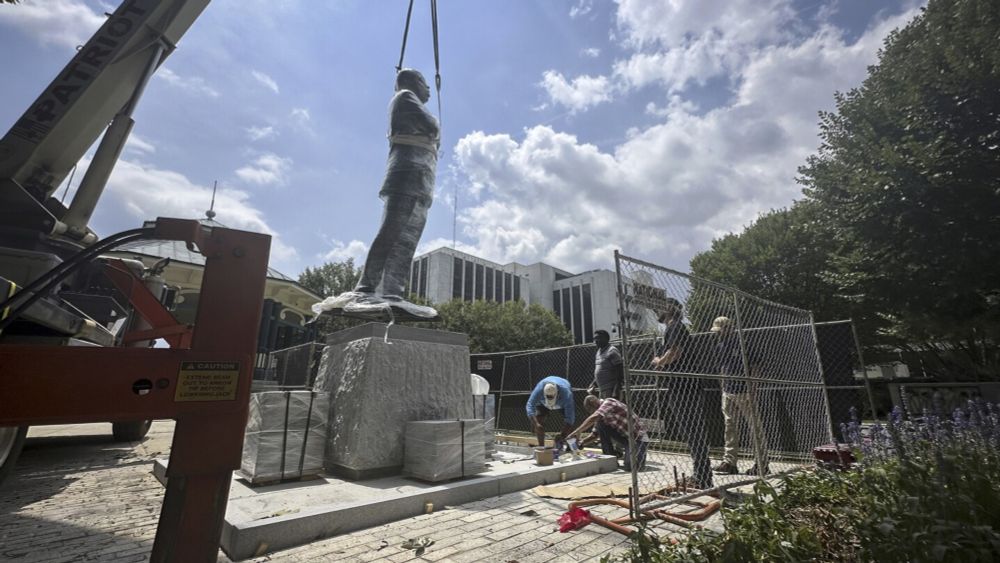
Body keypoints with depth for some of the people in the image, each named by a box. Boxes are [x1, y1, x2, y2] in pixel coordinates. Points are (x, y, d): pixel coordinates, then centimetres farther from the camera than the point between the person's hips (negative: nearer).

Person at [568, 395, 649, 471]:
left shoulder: (608, 402, -20)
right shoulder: (600, 415, 6)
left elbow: (593, 418, -36)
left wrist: (577, 431, -34)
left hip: (639, 437, -8)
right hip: (625, 436, 8)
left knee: (630, 466, -26)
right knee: (601, 425, -10)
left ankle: (640, 453, 6)